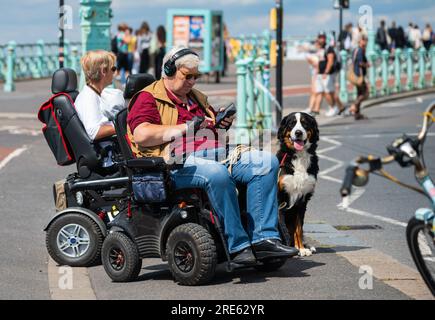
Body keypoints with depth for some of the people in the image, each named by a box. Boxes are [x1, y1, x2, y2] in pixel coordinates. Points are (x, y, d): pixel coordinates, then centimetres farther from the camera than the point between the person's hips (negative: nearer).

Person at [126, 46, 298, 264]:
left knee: (267, 162, -13)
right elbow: (141, 135, -12)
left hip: (216, 155, 8)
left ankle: (264, 237, -21)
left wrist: (224, 123, 17)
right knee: (217, 174, -39)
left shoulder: (197, 98, 31)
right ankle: (237, 245, -34)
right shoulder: (148, 98, 6)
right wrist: (186, 128, -10)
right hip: (179, 163, -8)